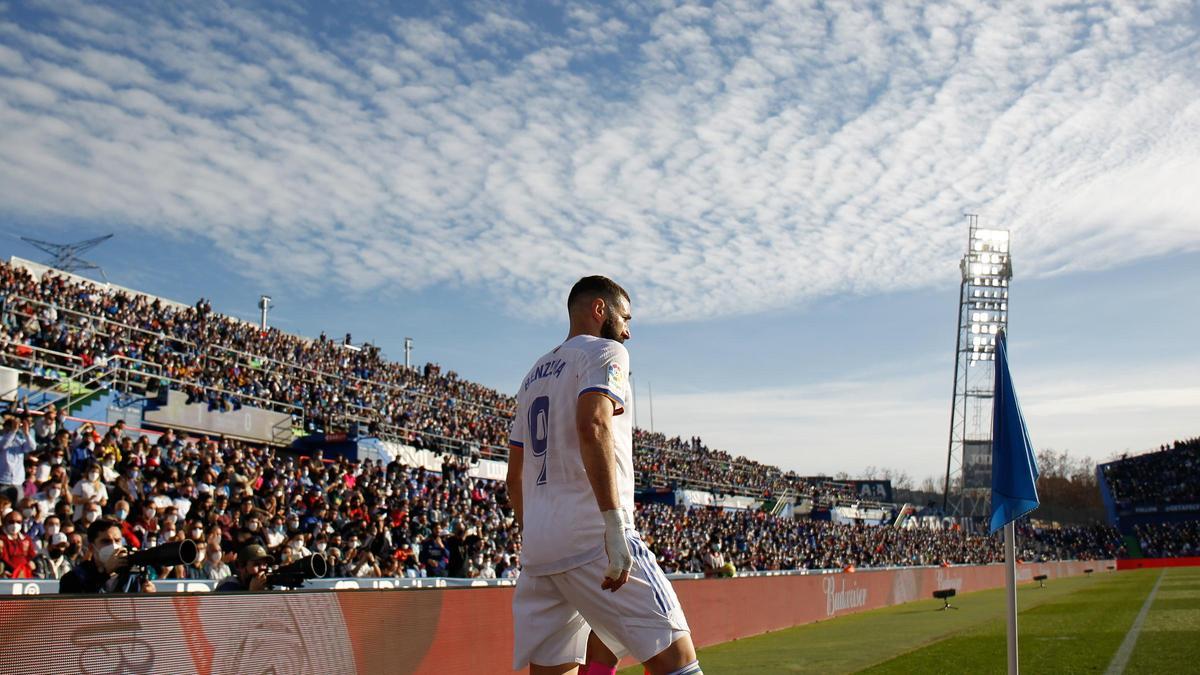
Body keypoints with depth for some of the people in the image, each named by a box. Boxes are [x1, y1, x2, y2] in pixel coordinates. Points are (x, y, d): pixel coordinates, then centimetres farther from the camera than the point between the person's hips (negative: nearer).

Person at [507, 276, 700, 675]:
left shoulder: (534, 376, 25)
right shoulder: (605, 352, 1)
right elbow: (593, 427, -19)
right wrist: (614, 523, -24)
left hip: (535, 550, 8)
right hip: (592, 537, -8)